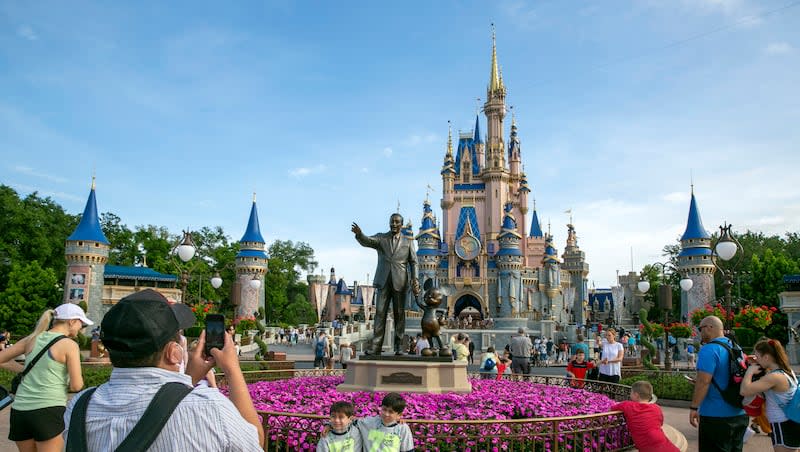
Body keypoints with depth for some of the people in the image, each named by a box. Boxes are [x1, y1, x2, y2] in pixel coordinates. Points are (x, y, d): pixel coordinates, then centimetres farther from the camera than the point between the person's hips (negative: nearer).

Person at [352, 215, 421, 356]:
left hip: (400, 282, 0)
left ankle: (399, 346, 7)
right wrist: (359, 234, -32)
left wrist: (414, 280, -5)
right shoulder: (381, 238, 10)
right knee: (380, 313, -4)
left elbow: (413, 262, 9)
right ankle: (375, 346, -5)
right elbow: (367, 241, -9)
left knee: (399, 314, 2)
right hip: (383, 281, 0)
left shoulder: (408, 242, 12)